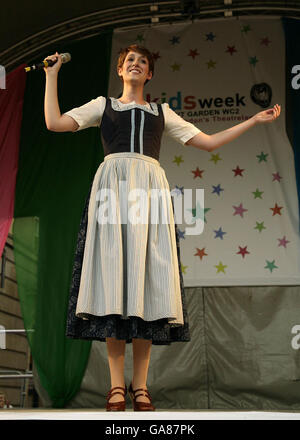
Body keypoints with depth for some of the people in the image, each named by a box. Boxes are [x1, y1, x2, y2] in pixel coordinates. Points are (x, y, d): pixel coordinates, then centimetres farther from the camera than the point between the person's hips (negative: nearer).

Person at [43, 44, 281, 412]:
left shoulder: (162, 112, 25)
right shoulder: (103, 105, 21)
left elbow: (208, 142, 21)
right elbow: (55, 122, 9)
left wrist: (254, 120, 21)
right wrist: (52, 74, 14)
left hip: (150, 188, 2)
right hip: (112, 186, -1)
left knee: (147, 276, -7)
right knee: (113, 274, -11)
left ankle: (140, 385, -2)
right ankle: (117, 386, -6)